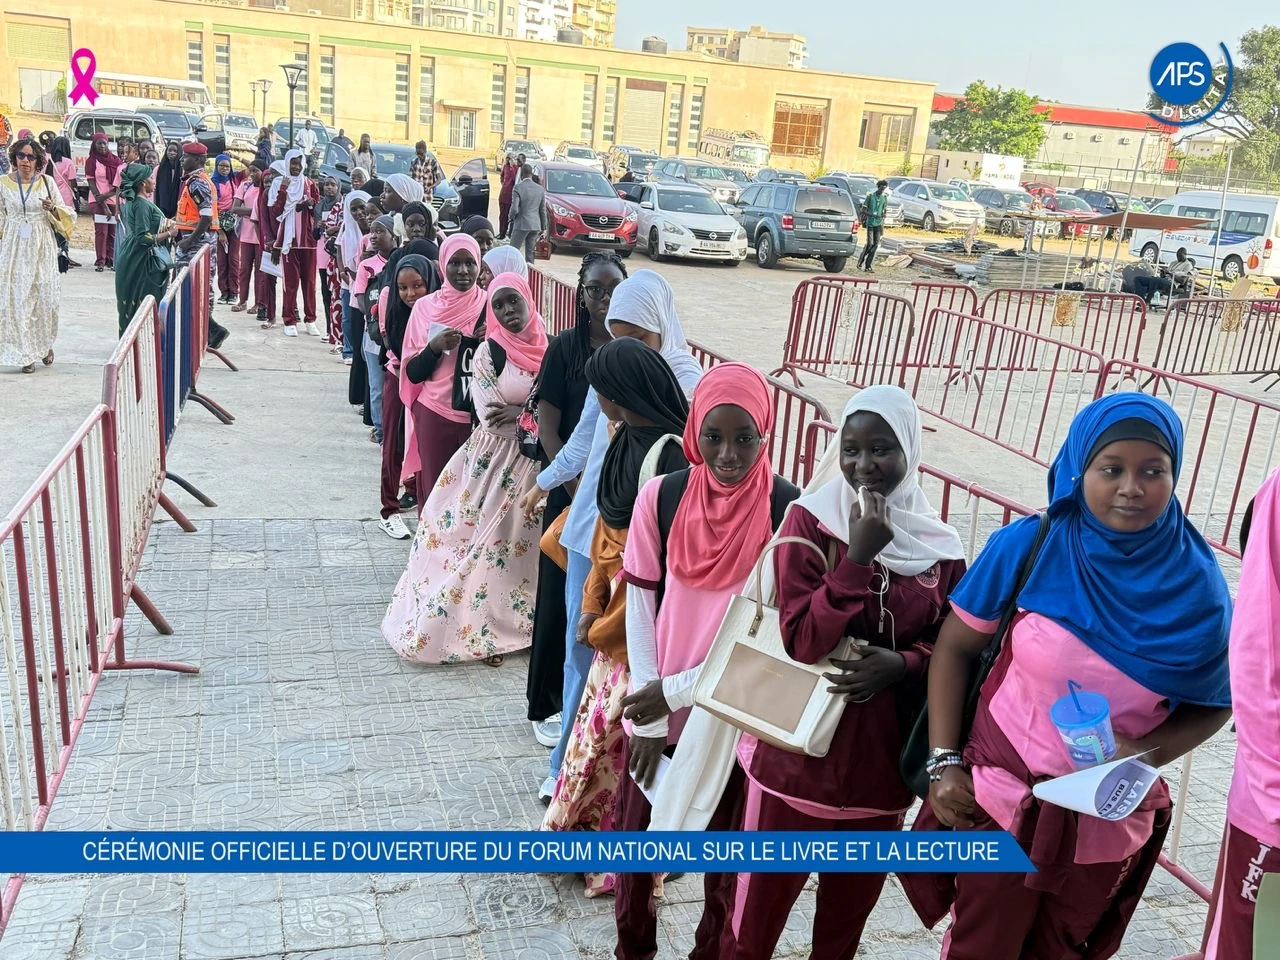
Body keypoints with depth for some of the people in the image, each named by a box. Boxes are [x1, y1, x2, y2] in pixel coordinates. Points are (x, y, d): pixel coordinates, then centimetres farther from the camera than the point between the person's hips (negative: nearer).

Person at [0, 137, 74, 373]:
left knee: (44, 296, 0)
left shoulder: (47, 182, 2)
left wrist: (52, 209, -13)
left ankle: (45, 344, 24)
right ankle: (24, 353, 3)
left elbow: (67, 214, 7)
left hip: (42, 249, 0)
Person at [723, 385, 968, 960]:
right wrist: (857, 557, -25)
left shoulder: (939, 544, -1)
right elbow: (803, 641, -17)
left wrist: (901, 663, -14)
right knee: (761, 908, 12)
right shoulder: (809, 520, -10)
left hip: (884, 755, 3)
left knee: (849, 911, 22)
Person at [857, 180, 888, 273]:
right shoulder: (870, 196, -3)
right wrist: (872, 215, -20)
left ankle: (869, 266, 3)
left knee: (875, 244, -2)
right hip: (870, 223, -4)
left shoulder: (885, 198, 8)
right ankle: (861, 260, 12)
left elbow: (884, 212, 15)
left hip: (878, 224, 4)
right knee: (870, 243, -11)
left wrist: (882, 225, 11)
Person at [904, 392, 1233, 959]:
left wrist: (1147, 754, -19)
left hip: (1106, 820, 2)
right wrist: (943, 763, -11)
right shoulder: (1027, 547, -17)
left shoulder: (1197, 589, -14)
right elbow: (954, 647, -7)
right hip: (1000, 799, -1)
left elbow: (1214, 704, 0)